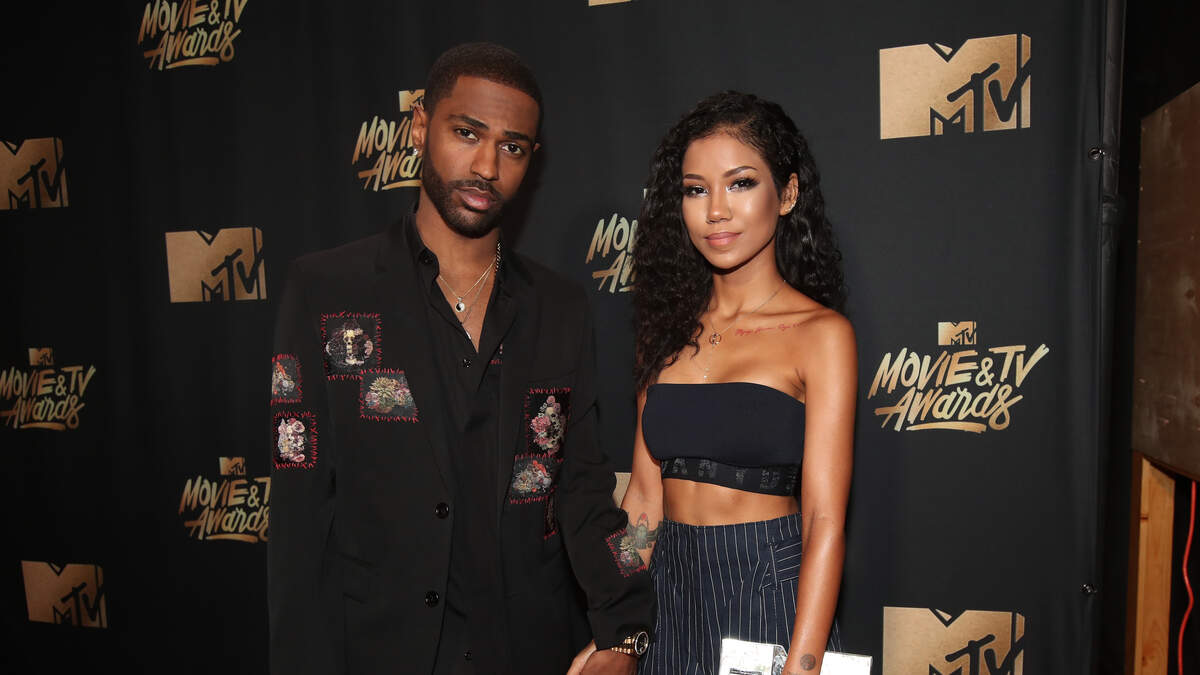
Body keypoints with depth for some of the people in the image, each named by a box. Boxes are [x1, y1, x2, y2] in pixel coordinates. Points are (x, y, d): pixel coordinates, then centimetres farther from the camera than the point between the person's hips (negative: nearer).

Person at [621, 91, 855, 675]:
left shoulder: (820, 333, -10)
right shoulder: (670, 327, 4)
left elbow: (825, 521, -15)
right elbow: (645, 493, 4)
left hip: (768, 590, -4)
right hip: (672, 589, 5)